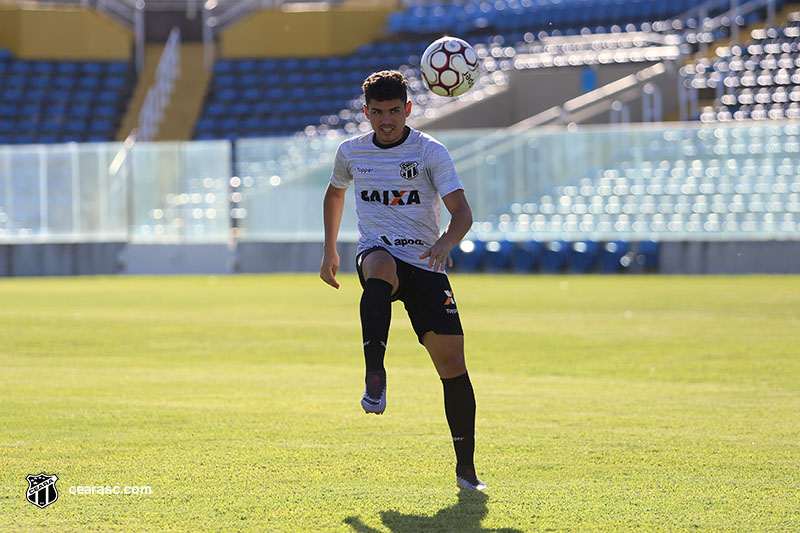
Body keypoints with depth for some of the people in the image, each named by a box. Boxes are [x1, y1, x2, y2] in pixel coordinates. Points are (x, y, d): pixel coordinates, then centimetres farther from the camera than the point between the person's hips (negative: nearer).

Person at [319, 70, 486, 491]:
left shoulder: (429, 151, -3)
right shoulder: (351, 152, 7)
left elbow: (461, 211, -11)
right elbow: (335, 192, 29)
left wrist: (445, 243, -31)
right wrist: (329, 250, 24)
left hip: (425, 263, 0)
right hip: (376, 254, 0)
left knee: (451, 358, -8)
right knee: (381, 266, -39)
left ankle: (465, 467, 3)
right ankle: (375, 375, -47)